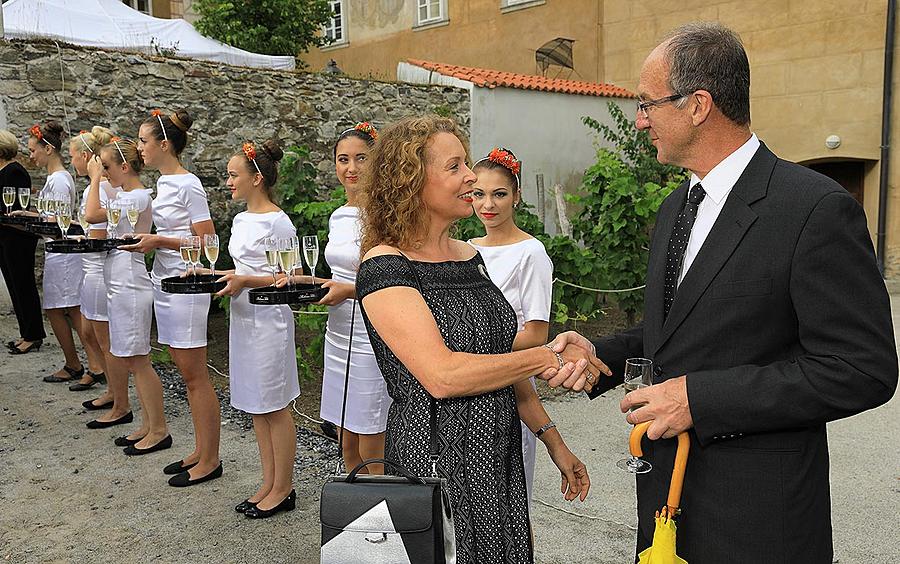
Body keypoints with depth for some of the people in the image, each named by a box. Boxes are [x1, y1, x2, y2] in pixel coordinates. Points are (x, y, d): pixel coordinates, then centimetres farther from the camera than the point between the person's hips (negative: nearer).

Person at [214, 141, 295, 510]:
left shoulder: (277, 222, -14)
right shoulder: (240, 220, 12)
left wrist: (245, 281, -21)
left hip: (269, 317, -9)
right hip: (243, 315, 9)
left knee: (274, 406, 1)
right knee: (255, 405, 14)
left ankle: (283, 488, 15)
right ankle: (269, 484, 25)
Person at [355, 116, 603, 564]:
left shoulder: (470, 257, 8)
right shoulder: (384, 267, -15)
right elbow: (442, 375, -24)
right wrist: (548, 357, -16)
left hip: (499, 459, 7)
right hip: (436, 464, -7)